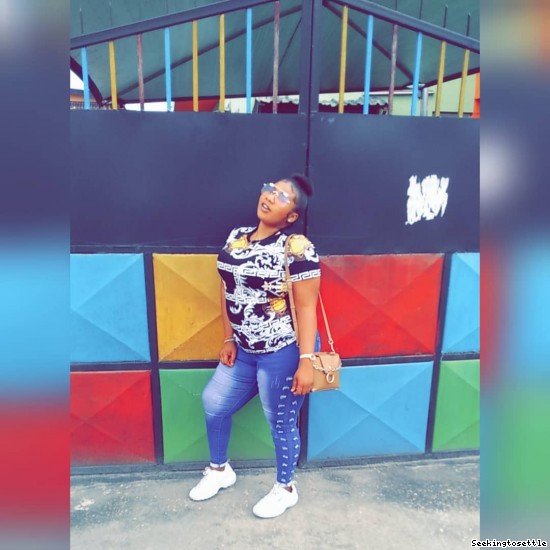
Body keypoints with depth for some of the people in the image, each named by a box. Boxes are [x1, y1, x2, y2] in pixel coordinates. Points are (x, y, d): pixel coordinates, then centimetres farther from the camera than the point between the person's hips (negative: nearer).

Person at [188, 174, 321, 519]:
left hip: (284, 353, -7)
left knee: (281, 423, 11)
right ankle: (220, 470, 45)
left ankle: (286, 489, 39)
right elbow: (228, 291, 9)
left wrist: (306, 361, -19)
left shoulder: (297, 247, -17)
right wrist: (229, 340, 9)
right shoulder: (236, 237, 4)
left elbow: (306, 307, -17)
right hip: (245, 350, 7)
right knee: (214, 403, 18)